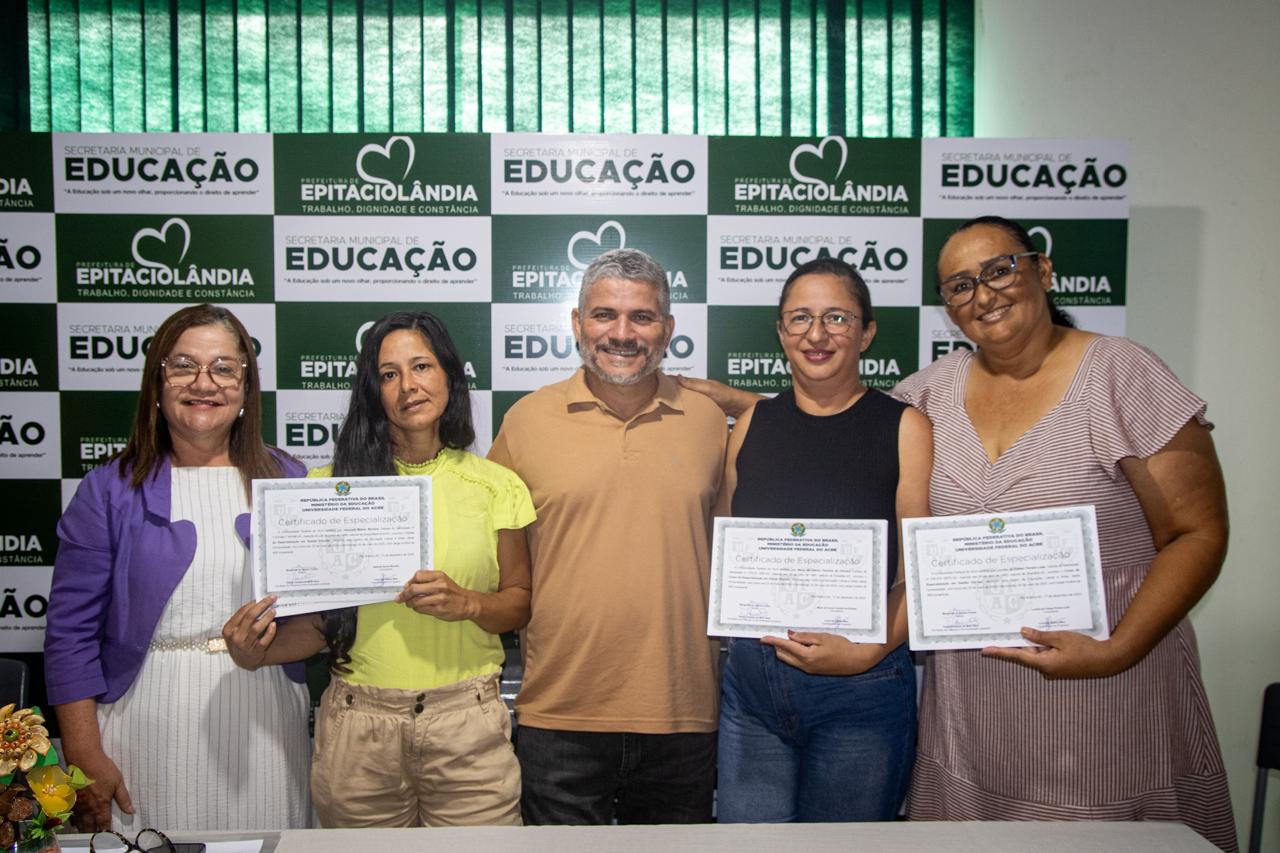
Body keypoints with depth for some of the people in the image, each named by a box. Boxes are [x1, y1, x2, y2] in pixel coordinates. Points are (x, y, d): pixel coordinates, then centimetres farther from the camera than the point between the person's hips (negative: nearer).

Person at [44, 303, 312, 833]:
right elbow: (72, 633, -1)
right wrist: (84, 757, -6)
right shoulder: (110, 490, 1)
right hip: (146, 726, -1)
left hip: (261, 724, 2)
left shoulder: (288, 482, 6)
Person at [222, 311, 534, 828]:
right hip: (357, 727, 1)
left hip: (467, 726, 0)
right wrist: (257, 652, -13)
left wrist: (467, 603, -12)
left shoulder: (493, 485, 2)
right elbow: (323, 619, 5)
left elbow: (520, 603, 7)